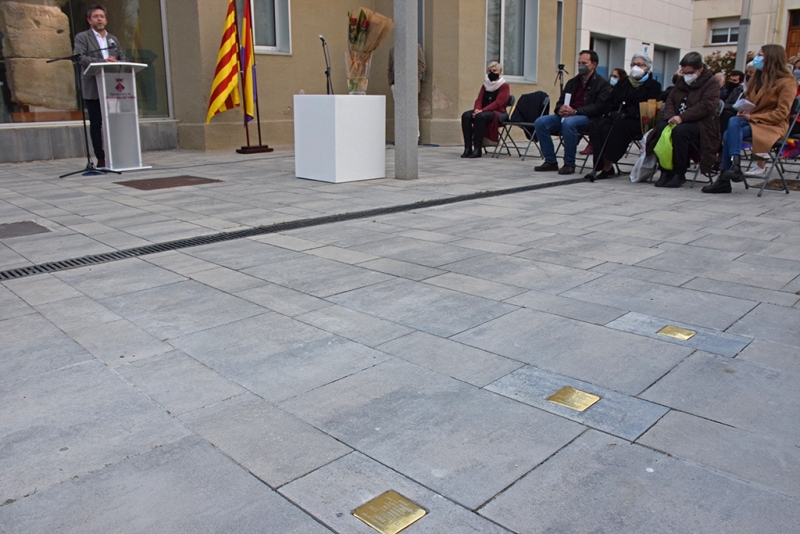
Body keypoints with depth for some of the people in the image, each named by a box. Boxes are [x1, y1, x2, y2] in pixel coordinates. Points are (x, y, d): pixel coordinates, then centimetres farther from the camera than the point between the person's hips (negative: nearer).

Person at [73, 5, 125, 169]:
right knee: (96, 124, -1)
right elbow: (80, 58, -10)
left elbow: (123, 59, 14)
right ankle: (100, 158, 1)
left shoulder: (113, 39, 20)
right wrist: (103, 62, -20)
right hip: (93, 89, -4)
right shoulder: (82, 37, 4)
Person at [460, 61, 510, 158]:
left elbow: (497, 103, -13)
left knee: (480, 116, -37)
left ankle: (477, 149, -37)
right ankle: (467, 148, -32)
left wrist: (482, 110, -24)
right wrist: (477, 109, -13)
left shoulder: (504, 86, 0)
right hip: (484, 111, 6)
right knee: (466, 115, -24)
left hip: (497, 112, -6)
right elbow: (479, 100, 11)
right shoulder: (485, 85, 20)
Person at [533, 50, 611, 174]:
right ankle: (550, 161, -11)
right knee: (540, 122, -17)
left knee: (568, 122, -39)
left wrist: (575, 111, -23)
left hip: (588, 118, -6)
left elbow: (598, 107, -11)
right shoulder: (573, 82, 22)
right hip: (566, 116, 6)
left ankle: (569, 164, -27)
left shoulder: (603, 84, 2)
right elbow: (561, 101, 21)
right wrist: (560, 109, -6)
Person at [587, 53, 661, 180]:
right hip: (616, 117, 5)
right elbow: (609, 101, 20)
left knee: (618, 127, -37)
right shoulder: (623, 83, 26)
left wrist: (626, 114, -19)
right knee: (599, 126, -28)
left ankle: (607, 166, -35)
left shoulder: (653, 86, 8)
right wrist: (611, 112, -4)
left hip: (637, 121, -5)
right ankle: (599, 164, -33)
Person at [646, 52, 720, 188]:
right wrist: (671, 117, -10)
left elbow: (705, 106, -16)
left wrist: (682, 117, -26)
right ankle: (665, 172, -23)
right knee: (661, 128, -26)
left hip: (701, 124, -5)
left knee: (680, 131, -36)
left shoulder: (712, 83, -1)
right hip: (678, 121, 5)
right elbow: (670, 101, 12)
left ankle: (679, 174, -26)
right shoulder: (681, 81, 19)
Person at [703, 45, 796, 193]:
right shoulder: (756, 79, 19)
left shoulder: (787, 82, -4)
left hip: (773, 126, -6)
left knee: (730, 134, -30)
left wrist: (752, 117, -19)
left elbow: (781, 113, -11)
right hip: (751, 121, 6)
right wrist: (744, 111, -3)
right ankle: (734, 166, -41)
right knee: (733, 122, -30)